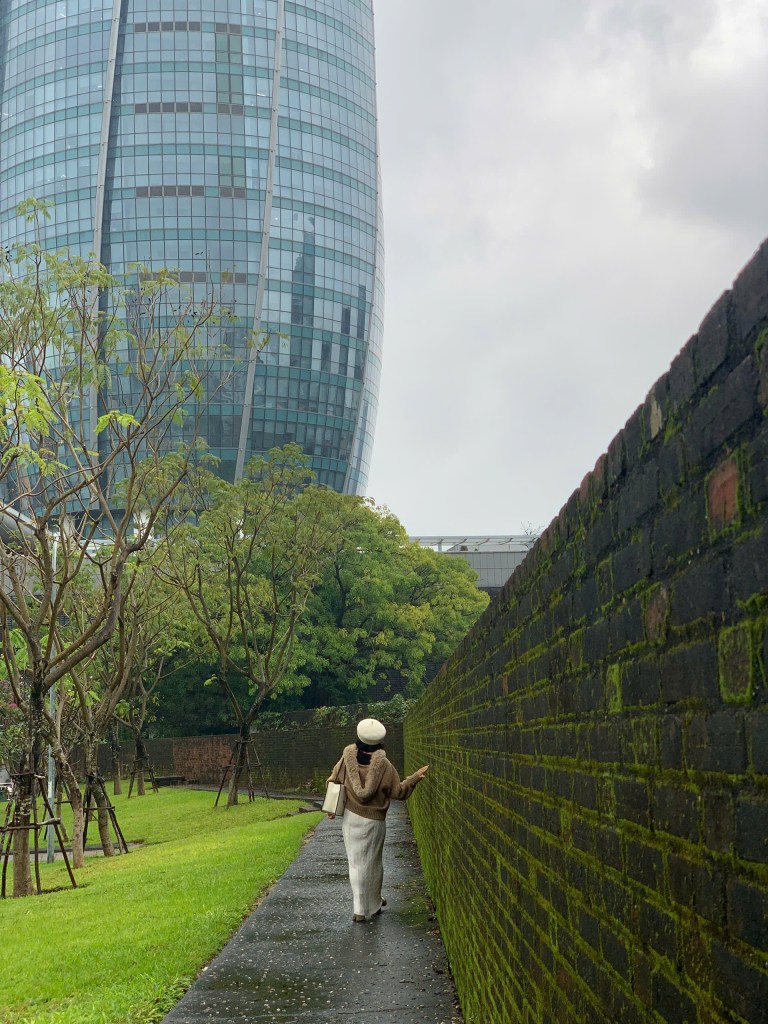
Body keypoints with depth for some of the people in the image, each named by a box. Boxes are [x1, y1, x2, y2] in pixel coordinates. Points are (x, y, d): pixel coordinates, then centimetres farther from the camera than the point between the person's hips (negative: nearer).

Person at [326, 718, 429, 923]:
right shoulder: (384, 766, -14)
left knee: (356, 863, 8)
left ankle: (359, 909, 4)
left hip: (350, 818, 2)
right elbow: (398, 792, -6)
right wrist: (416, 777, 6)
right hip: (374, 821, -2)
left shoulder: (347, 759, -7)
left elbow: (333, 782, 3)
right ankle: (373, 905, 24)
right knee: (372, 863, 12)